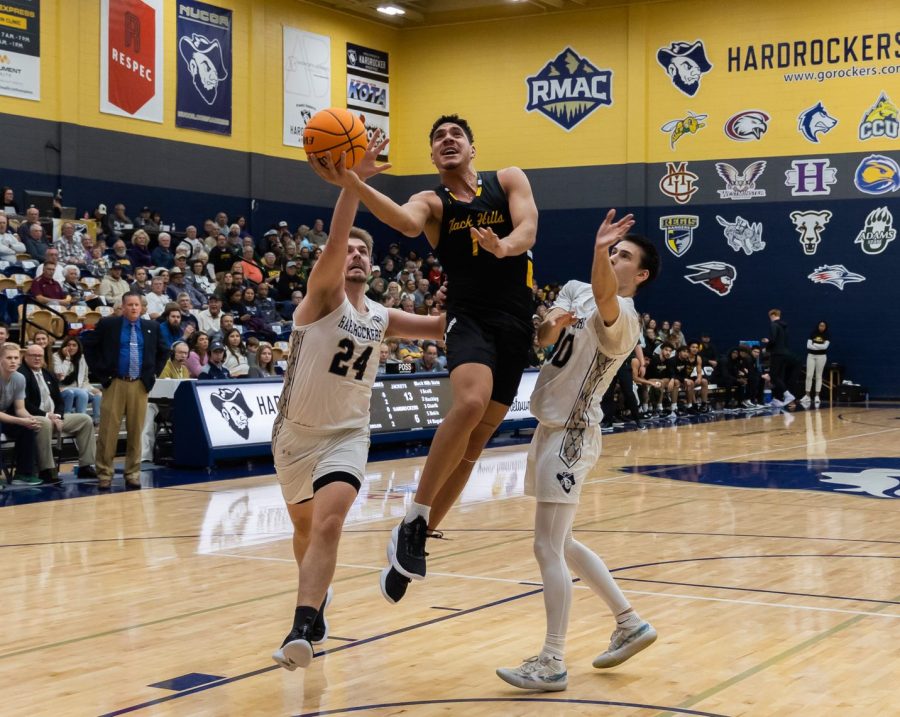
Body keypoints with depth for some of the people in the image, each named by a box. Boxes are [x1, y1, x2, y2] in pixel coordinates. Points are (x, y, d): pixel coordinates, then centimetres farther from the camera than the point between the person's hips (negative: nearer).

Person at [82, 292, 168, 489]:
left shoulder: (152, 327, 9)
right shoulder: (107, 324, 0)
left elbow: (164, 351, 21)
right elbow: (88, 344, 5)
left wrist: (154, 372, 11)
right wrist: (99, 371, 0)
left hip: (140, 385, 2)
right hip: (114, 383, -2)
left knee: (136, 431, 5)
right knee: (108, 431, -3)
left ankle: (133, 474, 14)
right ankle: (104, 474, 4)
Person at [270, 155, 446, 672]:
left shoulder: (382, 319, 5)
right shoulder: (323, 295, -10)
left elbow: (443, 327, 12)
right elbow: (334, 242, -28)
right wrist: (350, 184, -44)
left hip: (348, 435, 2)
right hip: (297, 433, -1)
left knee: (328, 524, -22)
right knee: (306, 528, 17)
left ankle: (302, 630, -27)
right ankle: (317, 596, 47)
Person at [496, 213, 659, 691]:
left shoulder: (623, 318, -15)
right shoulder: (575, 290, 10)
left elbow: (604, 296, -39)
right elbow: (541, 337, -3)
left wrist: (599, 252, -56)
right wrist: (552, 324, -25)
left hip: (571, 436, -9)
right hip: (550, 430, 9)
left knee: (548, 549, -10)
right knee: (560, 544, 17)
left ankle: (552, 664, -3)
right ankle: (630, 624, 27)